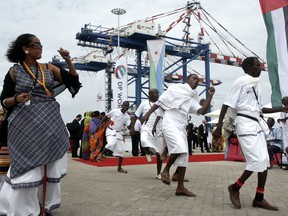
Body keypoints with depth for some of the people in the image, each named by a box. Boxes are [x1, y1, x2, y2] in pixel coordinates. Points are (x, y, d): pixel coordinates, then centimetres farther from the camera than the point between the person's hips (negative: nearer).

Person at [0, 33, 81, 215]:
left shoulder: (49, 68, 8)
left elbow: (74, 82, 4)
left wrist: (68, 61, -6)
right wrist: (16, 99, -18)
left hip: (51, 124, 4)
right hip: (26, 125, -3)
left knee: (50, 166, 8)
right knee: (27, 167, -1)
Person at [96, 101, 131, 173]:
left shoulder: (127, 117, -3)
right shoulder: (114, 111, -10)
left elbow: (129, 127, -10)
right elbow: (106, 117, 1)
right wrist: (99, 124, 1)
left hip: (118, 133, 5)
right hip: (110, 131, -4)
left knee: (121, 150, 1)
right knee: (111, 144, -32)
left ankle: (119, 168, 13)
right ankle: (101, 154, -5)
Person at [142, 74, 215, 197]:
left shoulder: (193, 99, 16)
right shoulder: (175, 89, 4)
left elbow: (202, 111, 0)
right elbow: (160, 102, 5)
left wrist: (210, 96, -6)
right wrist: (148, 114, 1)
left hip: (181, 128, 7)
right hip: (170, 124, -7)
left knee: (184, 157, 4)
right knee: (180, 148, -29)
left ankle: (180, 188, 11)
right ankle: (166, 170, -4)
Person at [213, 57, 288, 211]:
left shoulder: (257, 84, 15)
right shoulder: (241, 81, -7)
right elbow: (226, 104, -11)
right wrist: (219, 127, -16)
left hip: (258, 124, 9)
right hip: (246, 124, -8)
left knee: (264, 161, 6)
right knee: (257, 160, -14)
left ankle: (259, 199, 15)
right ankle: (235, 188, 7)